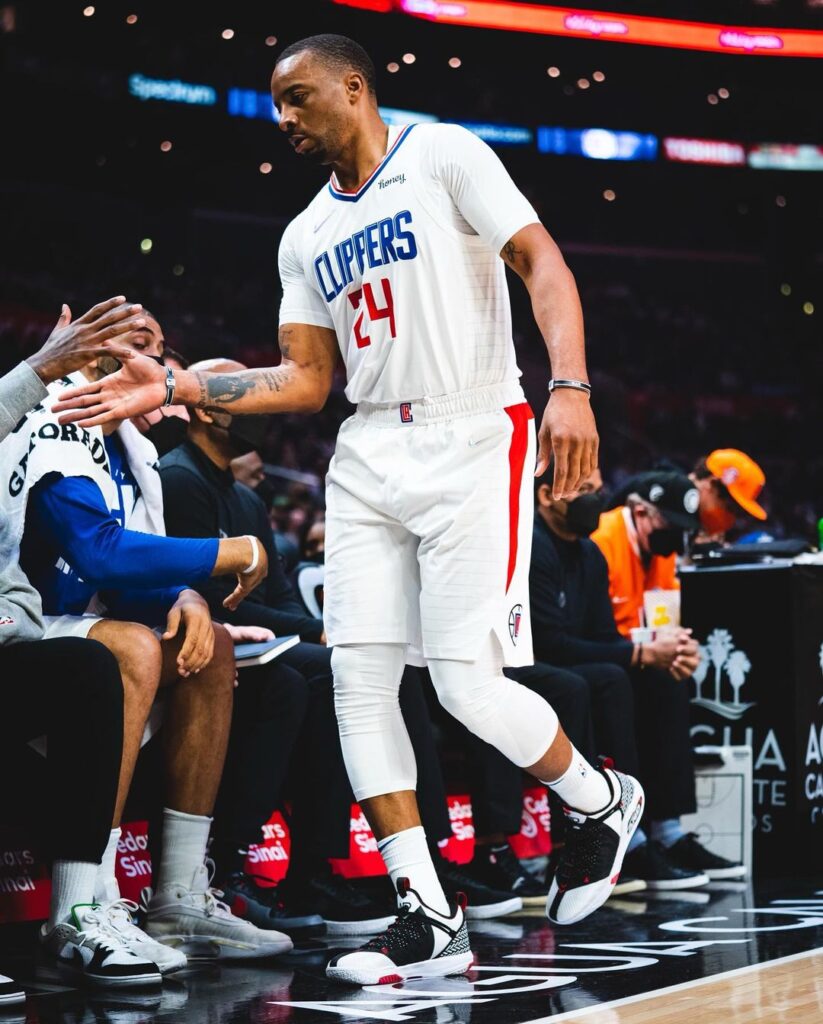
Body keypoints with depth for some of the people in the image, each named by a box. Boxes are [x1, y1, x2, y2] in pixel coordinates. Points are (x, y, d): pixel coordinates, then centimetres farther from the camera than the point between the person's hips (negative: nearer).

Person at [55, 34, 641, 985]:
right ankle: (430, 917, 1)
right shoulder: (306, 237, 19)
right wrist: (174, 387, 7)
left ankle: (601, 801, 18)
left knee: (467, 683, -12)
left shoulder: (443, 156, -1)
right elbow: (306, 382, 17)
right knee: (358, 681, -4)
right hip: (369, 456, 7)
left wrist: (569, 388, -24)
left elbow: (542, 263, -9)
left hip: (470, 442, -7)